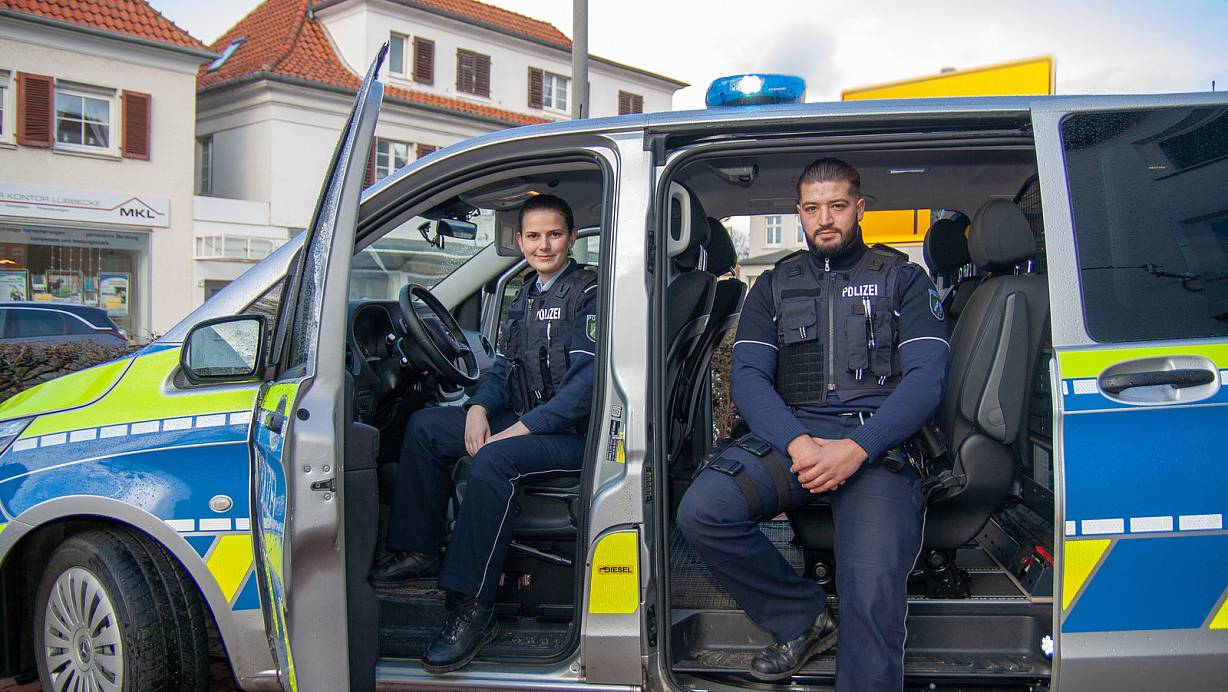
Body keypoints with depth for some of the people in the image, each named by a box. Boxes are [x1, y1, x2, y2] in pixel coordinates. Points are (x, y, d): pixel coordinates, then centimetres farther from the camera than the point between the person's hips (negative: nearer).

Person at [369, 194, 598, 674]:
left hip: (574, 433, -9)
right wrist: (479, 408, -4)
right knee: (426, 426, 5)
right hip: (523, 423, 9)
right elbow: (503, 367, 17)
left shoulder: (588, 293, -9)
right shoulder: (526, 297, 18)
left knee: (493, 460, -34)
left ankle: (471, 608, -28)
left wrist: (523, 428, -24)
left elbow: (587, 381, -19)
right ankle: (419, 552, 9)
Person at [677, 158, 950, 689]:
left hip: (878, 440, -2)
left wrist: (857, 448, -17)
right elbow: (747, 376, 6)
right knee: (700, 511, -25)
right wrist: (796, 443, -15)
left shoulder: (903, 279, 14)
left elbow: (925, 377, 1)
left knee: (872, 590, -29)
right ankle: (802, 620, -3)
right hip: (791, 432, 3)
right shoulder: (773, 286, 20)